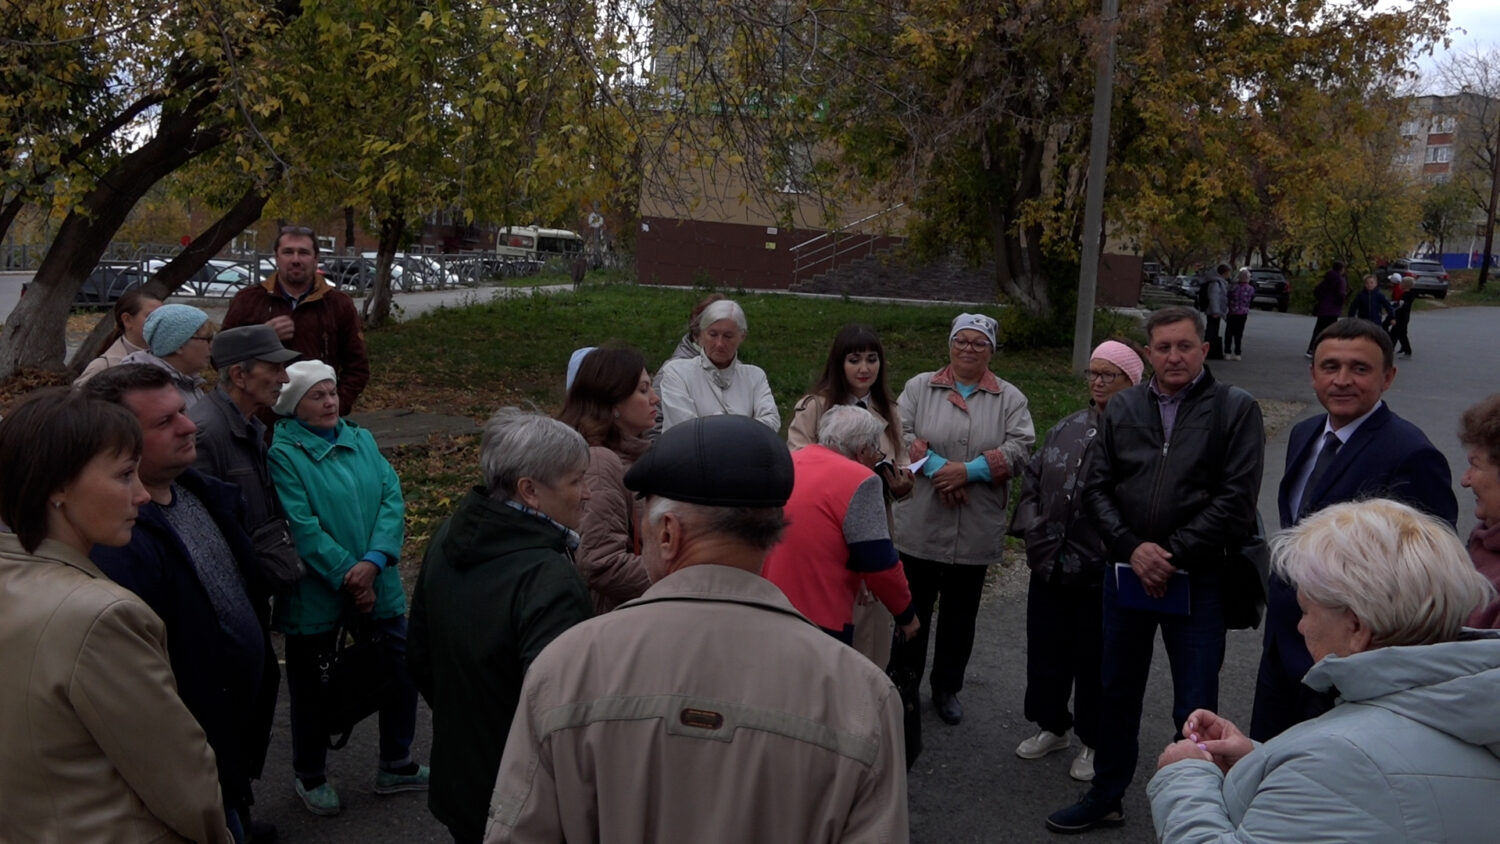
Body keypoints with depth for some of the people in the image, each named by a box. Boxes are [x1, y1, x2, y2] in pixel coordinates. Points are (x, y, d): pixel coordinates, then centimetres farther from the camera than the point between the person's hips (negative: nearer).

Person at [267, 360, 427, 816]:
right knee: (309, 686, 12)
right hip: (315, 597, -5)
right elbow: (302, 527, -18)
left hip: (378, 586, 5)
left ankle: (395, 765, 31)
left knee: (401, 671, 12)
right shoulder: (283, 454, -11)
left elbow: (392, 499, -4)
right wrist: (348, 577, -19)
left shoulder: (362, 440, 5)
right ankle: (309, 775, 33)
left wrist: (372, 563, -17)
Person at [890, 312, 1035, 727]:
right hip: (919, 526, -1)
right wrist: (937, 466, -20)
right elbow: (900, 434, -5)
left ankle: (947, 688, 30)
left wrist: (968, 470, -18)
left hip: (976, 532, 1)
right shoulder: (919, 387, 5)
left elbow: (1019, 448, -6)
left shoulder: (1010, 399, 5)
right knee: (913, 609, 9)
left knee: (960, 615, 13)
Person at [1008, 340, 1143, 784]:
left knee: (1094, 660, 8)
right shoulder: (1065, 430, 9)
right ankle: (1052, 726, 38)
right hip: (1050, 565, 6)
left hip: (1100, 575, -6)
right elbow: (1032, 478, 15)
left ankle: (1094, 743, 27)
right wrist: (1034, 529, 5)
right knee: (1045, 651, 17)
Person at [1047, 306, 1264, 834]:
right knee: (1117, 692, 17)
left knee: (1195, 708, 4)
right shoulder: (1123, 408, 7)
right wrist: (1132, 547, -10)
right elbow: (1096, 487, 3)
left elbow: (1236, 501, -10)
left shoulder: (1235, 409, -4)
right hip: (1126, 572, 4)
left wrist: (1173, 553, -14)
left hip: (1197, 580, -4)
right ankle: (1105, 797, 33)